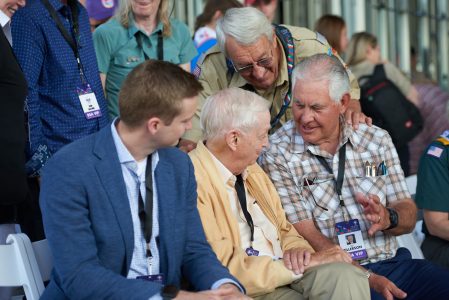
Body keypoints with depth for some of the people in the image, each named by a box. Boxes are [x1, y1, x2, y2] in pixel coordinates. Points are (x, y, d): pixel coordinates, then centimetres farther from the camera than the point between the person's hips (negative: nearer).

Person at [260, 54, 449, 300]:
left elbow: (408, 217, 12)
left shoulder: (376, 139, 11)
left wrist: (388, 218, -12)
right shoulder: (277, 156, -2)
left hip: (393, 263, 5)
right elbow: (305, 236, -8)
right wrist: (368, 279, -18)